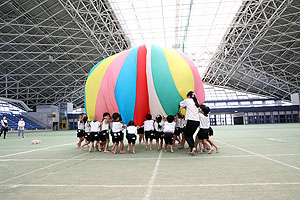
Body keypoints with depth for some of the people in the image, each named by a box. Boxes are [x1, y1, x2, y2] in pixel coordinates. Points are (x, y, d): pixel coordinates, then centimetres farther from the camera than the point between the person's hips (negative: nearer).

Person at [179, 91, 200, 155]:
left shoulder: (187, 100, 0)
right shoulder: (197, 102, 15)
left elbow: (180, 104, 16)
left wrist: (185, 106, 36)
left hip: (191, 121, -6)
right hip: (197, 121, 6)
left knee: (186, 136, 5)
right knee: (190, 135, 16)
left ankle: (192, 147, -14)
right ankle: (191, 150, 11)